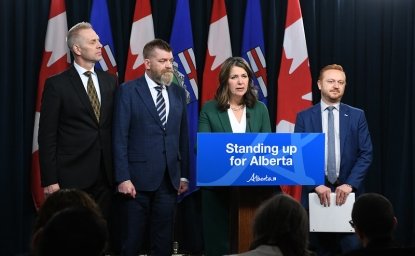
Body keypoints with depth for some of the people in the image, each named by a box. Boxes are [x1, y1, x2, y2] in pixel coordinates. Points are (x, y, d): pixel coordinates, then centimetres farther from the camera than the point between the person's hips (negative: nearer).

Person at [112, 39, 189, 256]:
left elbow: (183, 137, 13)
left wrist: (184, 175, 9)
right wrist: (123, 178, -13)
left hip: (169, 179, 4)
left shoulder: (178, 93, 11)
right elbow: (120, 138, -7)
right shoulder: (128, 91, -3)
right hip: (139, 178, -4)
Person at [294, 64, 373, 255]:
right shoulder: (304, 117, 4)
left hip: (348, 193, 0)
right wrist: (315, 184, -13)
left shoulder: (357, 116, 6)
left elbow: (366, 154, 1)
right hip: (315, 192, 0)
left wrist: (350, 184, -11)